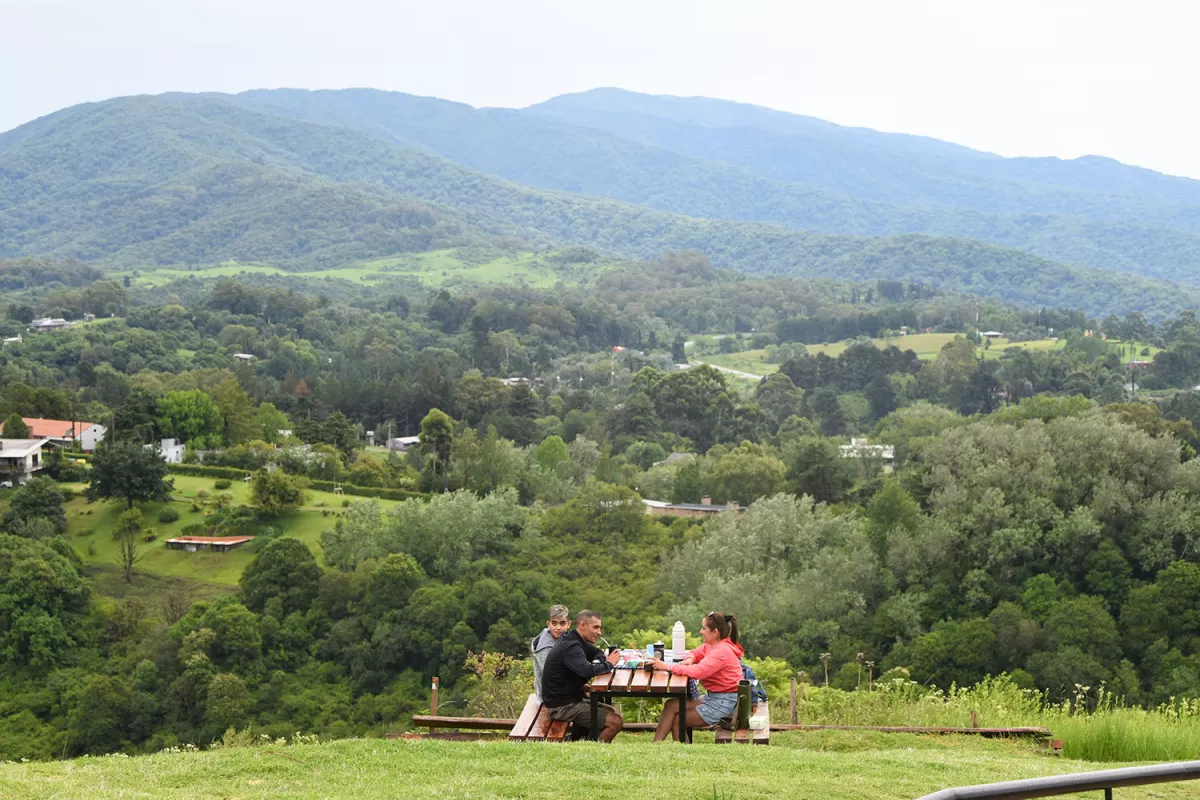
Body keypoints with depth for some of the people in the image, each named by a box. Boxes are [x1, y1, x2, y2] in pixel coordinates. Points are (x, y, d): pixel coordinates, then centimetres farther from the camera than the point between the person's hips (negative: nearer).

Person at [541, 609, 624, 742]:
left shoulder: (575, 641, 9)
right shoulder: (570, 647, -22)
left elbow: (597, 653, 22)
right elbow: (588, 671, -38)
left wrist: (600, 660, -3)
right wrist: (608, 664, -18)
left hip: (571, 698, 11)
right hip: (561, 706, -11)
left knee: (614, 712, 15)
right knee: (616, 722, -15)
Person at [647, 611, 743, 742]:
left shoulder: (722, 651, -22)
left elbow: (697, 672, -29)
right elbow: (695, 653, 21)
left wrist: (667, 667, -25)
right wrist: (689, 659, -6)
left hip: (724, 701, -9)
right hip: (712, 697, 9)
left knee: (677, 721, -6)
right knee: (671, 705, -4)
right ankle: (655, 745, -7)